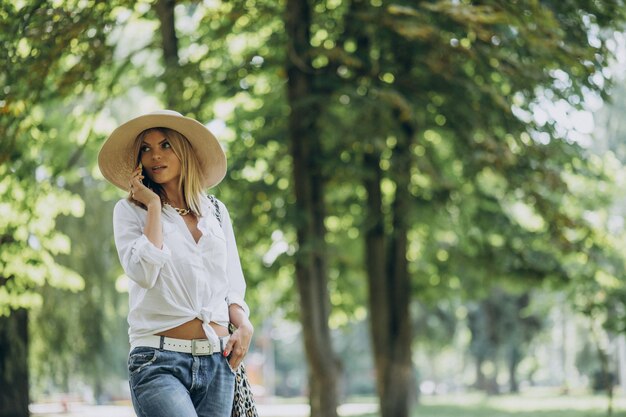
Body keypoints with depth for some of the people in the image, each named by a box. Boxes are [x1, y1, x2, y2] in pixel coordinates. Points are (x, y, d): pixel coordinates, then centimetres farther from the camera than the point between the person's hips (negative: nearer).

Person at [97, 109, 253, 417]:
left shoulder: (215, 211, 15)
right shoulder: (130, 210, 3)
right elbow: (144, 272, -14)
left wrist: (243, 324, 0)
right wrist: (154, 205, -6)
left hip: (217, 361, 4)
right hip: (159, 363, -4)